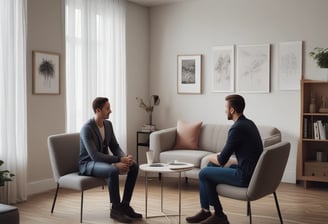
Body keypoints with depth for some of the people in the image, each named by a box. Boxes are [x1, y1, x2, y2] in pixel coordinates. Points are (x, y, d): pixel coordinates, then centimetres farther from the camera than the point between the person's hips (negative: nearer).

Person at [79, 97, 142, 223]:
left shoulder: (108, 124, 3)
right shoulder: (87, 129, -22)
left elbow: (114, 147, 7)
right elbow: (94, 156, -29)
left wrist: (124, 157, -16)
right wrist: (119, 160, -32)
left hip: (104, 161, 8)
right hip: (88, 164, -8)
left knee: (134, 166, -10)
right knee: (113, 170, -37)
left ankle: (125, 205, -4)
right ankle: (116, 209, -20)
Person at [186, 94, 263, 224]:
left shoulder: (237, 128, -21)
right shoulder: (249, 123, 10)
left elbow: (221, 160, -16)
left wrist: (211, 157, 5)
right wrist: (217, 158, 11)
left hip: (245, 177, -10)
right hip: (253, 172, 10)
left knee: (204, 173, 2)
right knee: (211, 166, 17)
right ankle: (205, 211, 20)